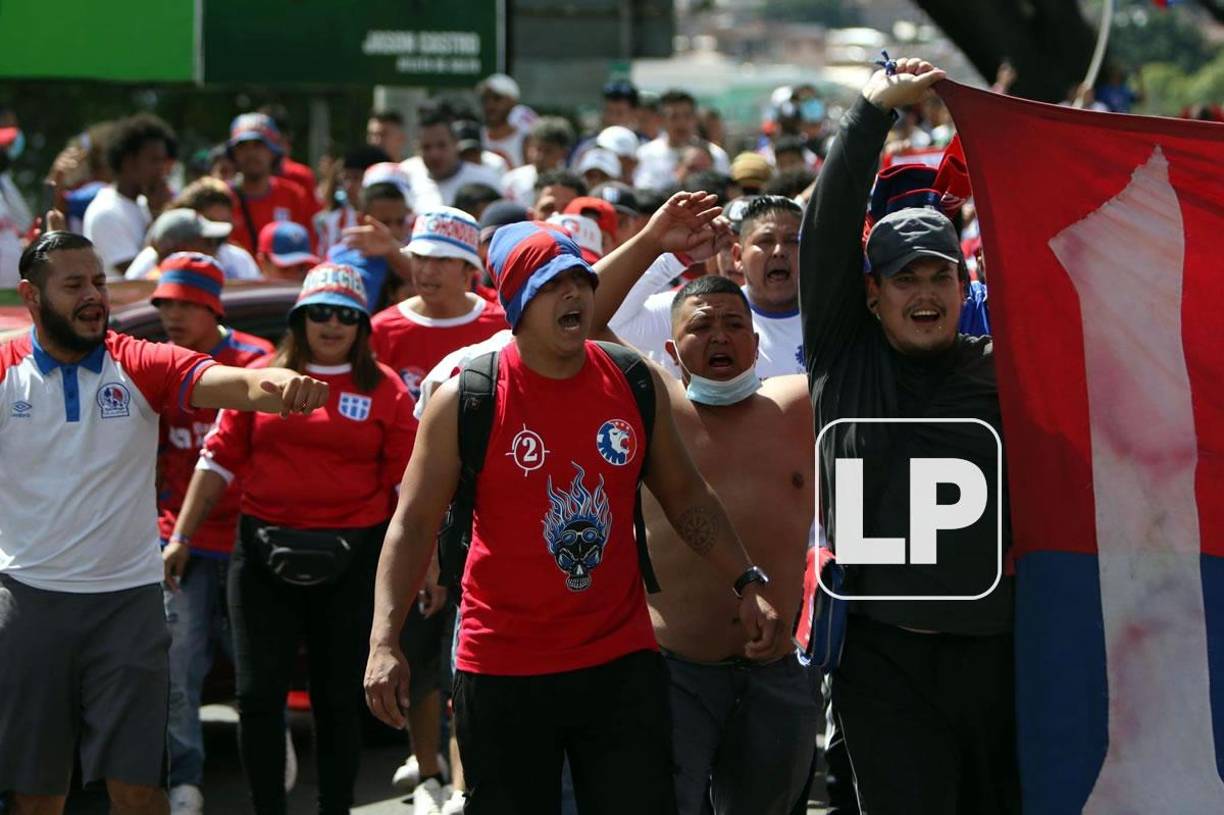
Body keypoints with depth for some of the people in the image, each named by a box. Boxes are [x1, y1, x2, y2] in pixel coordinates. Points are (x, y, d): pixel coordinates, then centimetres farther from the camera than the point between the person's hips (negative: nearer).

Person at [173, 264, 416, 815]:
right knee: (257, 693, -1)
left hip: (352, 559, -1)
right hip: (264, 553, 1)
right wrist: (181, 538, 4)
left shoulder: (384, 389, 2)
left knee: (339, 697, 8)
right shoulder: (262, 377, 4)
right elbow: (219, 461, 6)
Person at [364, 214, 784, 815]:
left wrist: (747, 583, 6)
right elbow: (413, 524, -6)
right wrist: (384, 642, -16)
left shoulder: (636, 384, 2)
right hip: (503, 669, -2)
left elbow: (684, 494, 15)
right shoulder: (464, 399, -8)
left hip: (622, 660, 3)